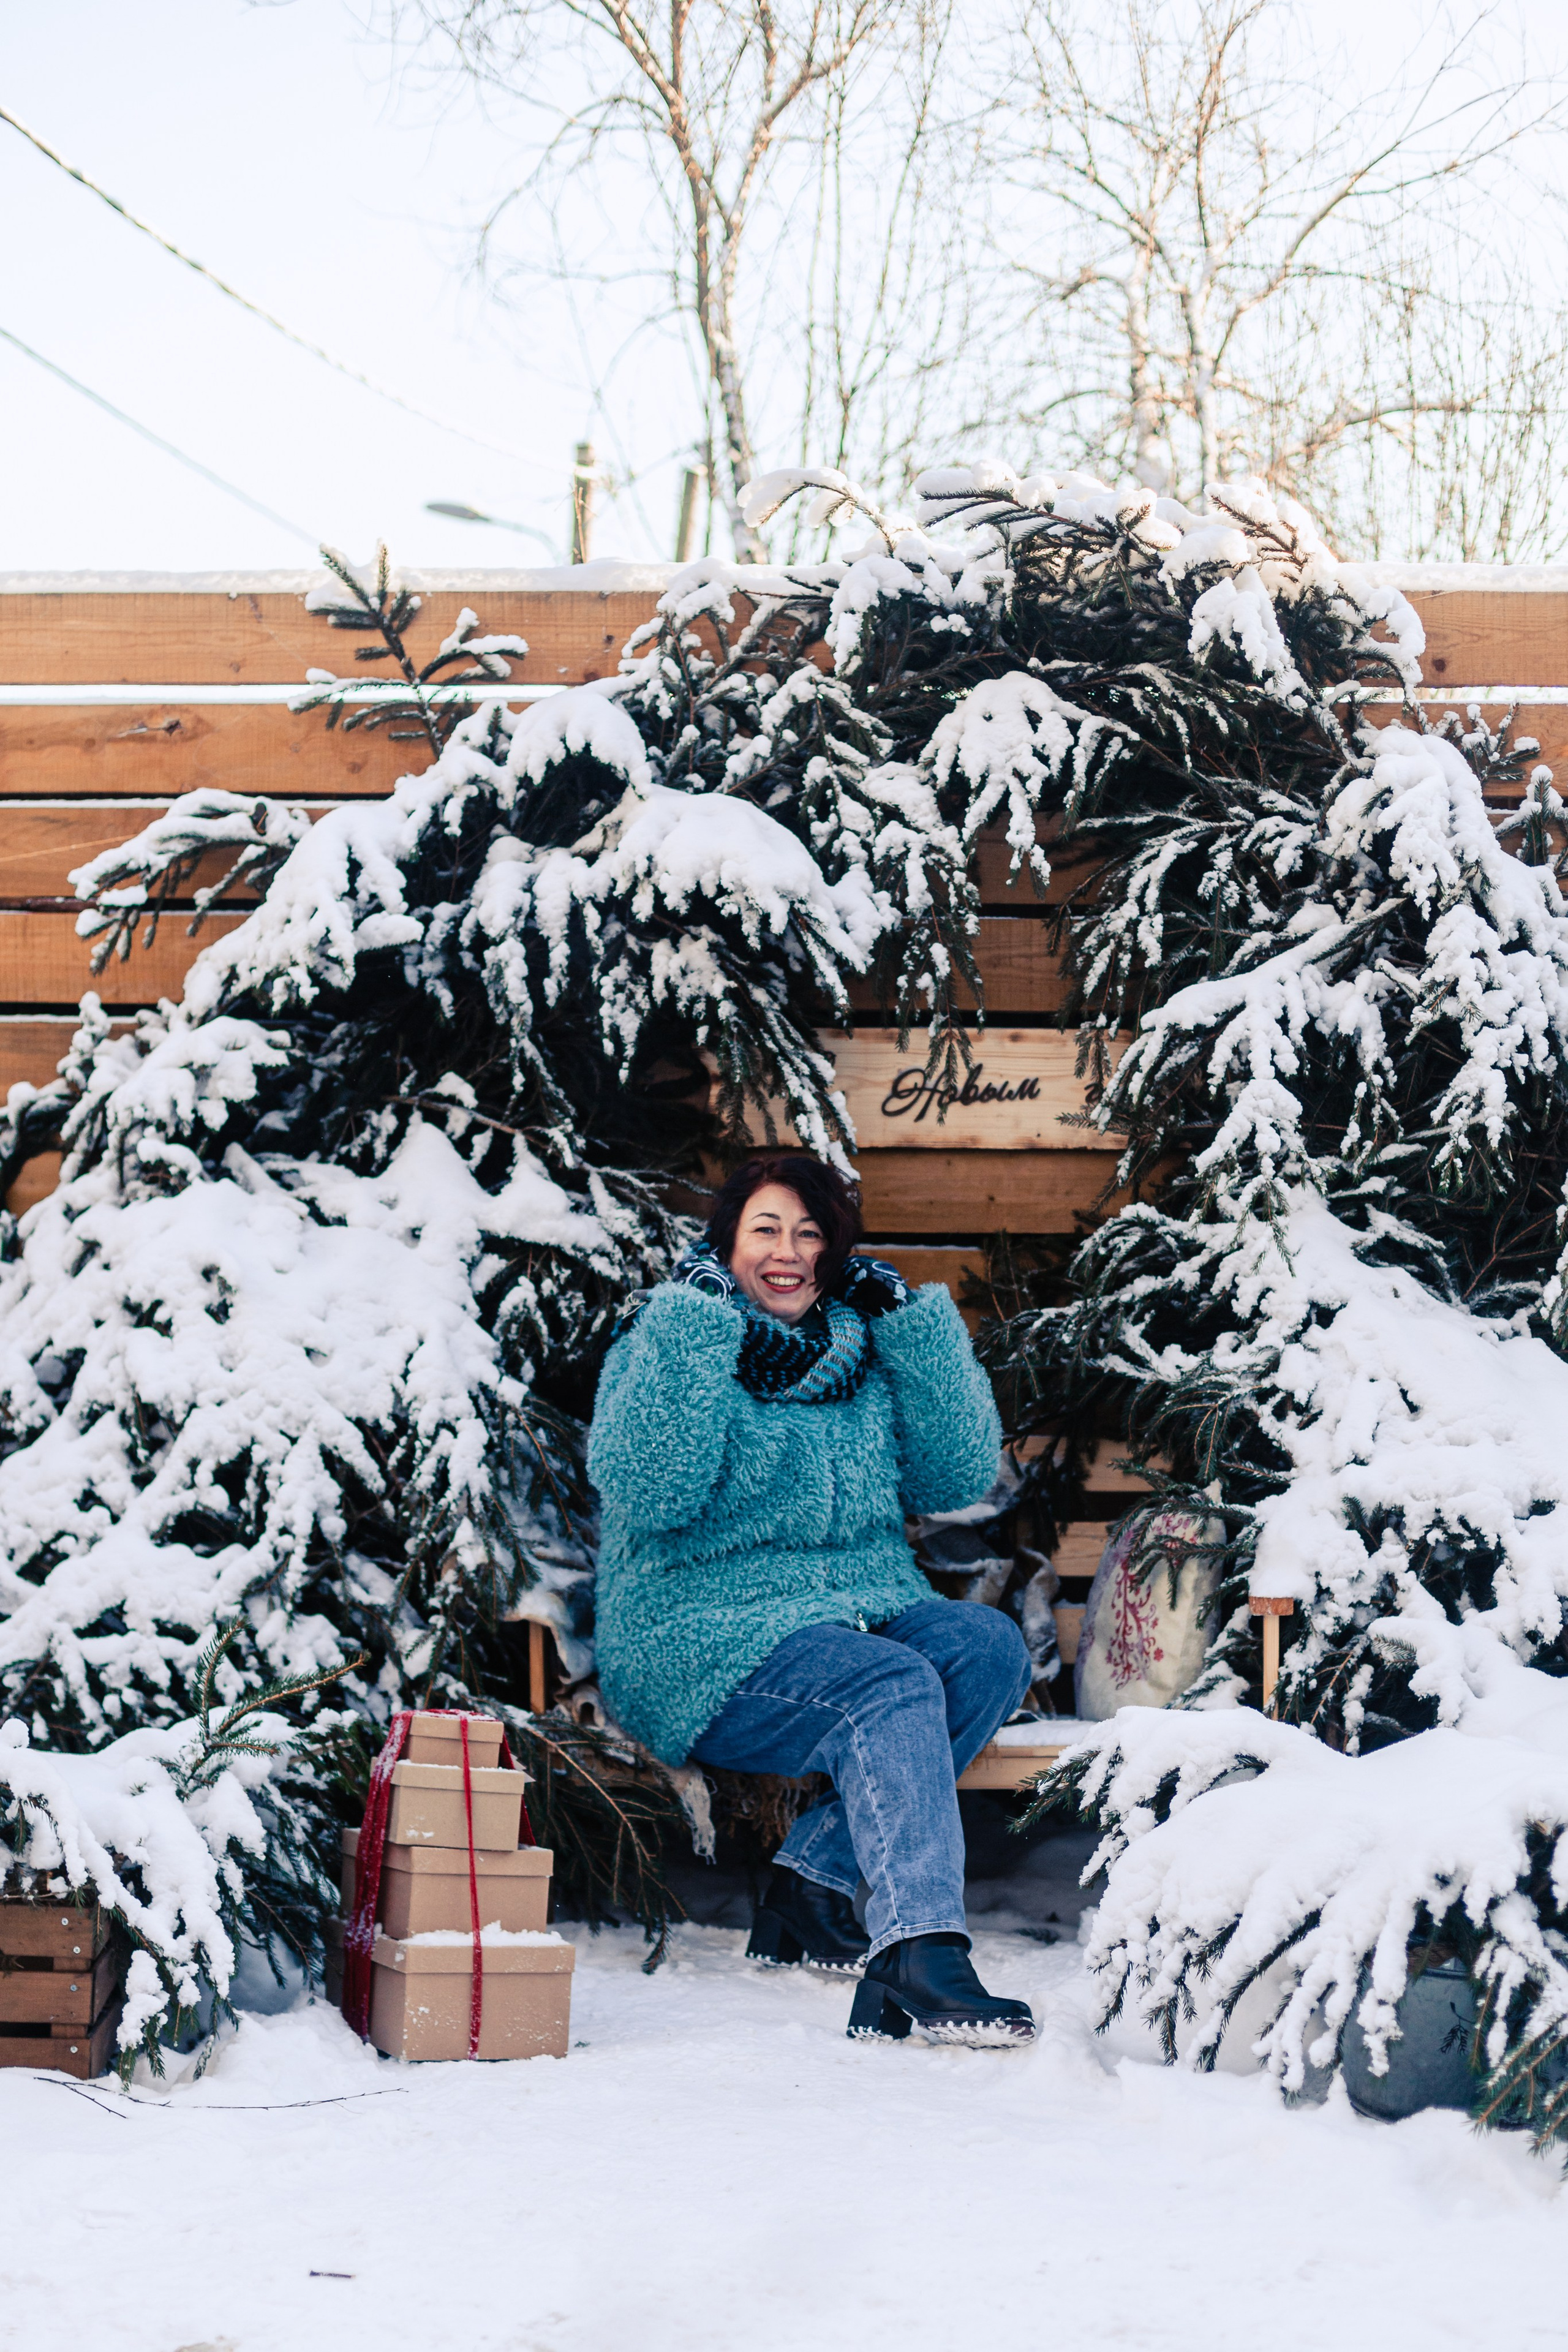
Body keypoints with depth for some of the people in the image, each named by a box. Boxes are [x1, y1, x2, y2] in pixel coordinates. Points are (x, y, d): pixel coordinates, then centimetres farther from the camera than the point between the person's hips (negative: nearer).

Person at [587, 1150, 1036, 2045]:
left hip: (865, 1609, 6)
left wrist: (915, 1325, -2)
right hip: (708, 1640, -6)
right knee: (892, 1689, -31)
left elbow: (961, 1479, 4)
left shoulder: (865, 1351, 15)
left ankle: (815, 1880, -20)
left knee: (988, 1645, -23)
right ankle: (918, 1952, -43)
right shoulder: (668, 1345, 1)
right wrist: (693, 1334, -20)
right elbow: (646, 1493, -17)